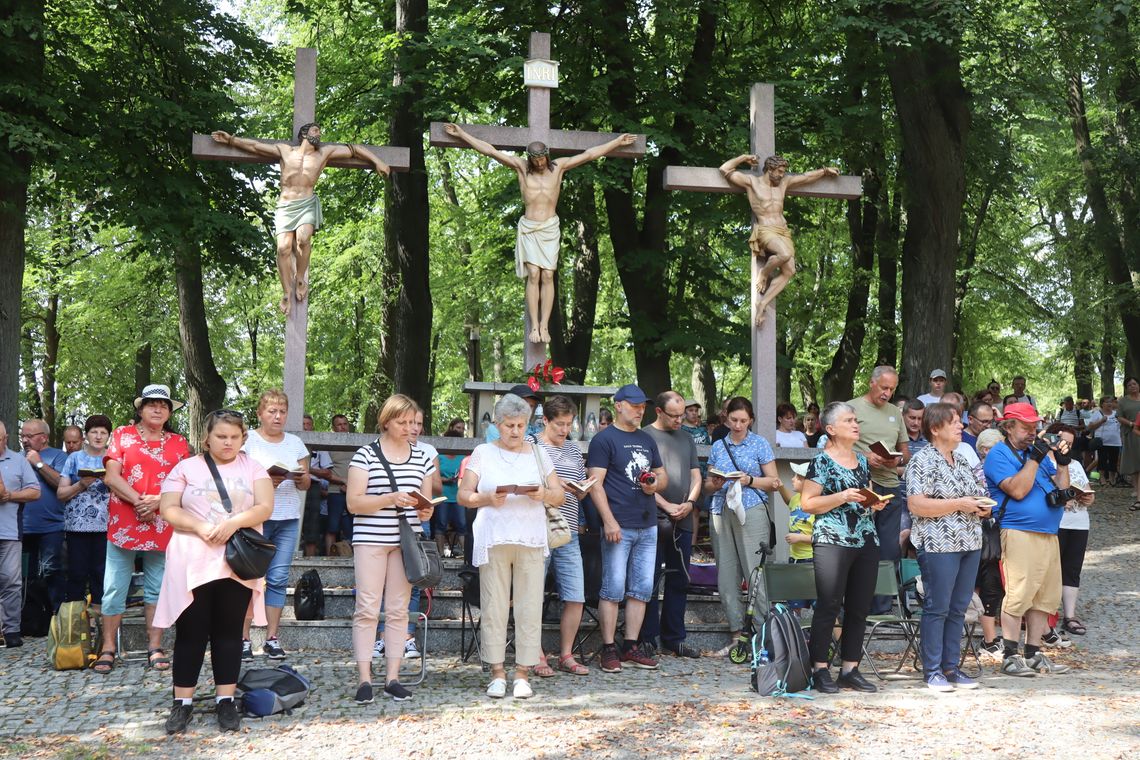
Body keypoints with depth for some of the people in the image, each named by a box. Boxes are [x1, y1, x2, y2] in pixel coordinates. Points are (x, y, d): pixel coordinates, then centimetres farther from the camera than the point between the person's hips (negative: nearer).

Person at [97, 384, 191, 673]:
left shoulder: (178, 443, 11)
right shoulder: (122, 435, 7)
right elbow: (111, 477, -3)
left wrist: (157, 501, -13)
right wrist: (138, 501, -13)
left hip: (162, 526, 2)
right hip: (124, 524, -2)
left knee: (157, 589, 6)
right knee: (115, 588, -1)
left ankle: (155, 647, 12)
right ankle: (108, 648, 6)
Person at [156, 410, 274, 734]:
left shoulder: (252, 468, 9)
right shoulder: (186, 468, 6)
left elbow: (265, 508, -2)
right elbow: (168, 509, -1)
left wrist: (233, 522, -19)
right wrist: (200, 527, -16)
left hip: (237, 562, 1)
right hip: (193, 562, -1)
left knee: (230, 631, 5)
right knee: (191, 631, 1)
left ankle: (225, 700, 12)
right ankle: (182, 703, 8)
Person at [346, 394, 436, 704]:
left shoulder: (422, 457, 12)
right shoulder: (366, 455, -1)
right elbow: (353, 502, -7)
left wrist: (425, 512, -5)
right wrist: (390, 499, -19)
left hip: (407, 540, 4)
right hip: (371, 539, -4)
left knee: (399, 609, 5)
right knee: (367, 608, -5)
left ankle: (392, 677, 10)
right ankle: (364, 679, -2)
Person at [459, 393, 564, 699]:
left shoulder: (538, 453, 14)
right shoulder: (483, 453, 9)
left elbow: (560, 496, 13)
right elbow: (463, 495, 5)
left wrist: (544, 494, -9)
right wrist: (487, 498, -14)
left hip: (531, 541, 1)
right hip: (493, 540, -1)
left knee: (529, 608, -2)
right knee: (493, 607, -1)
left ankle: (522, 673, 4)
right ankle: (497, 672, 7)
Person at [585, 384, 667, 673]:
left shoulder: (647, 440, 17)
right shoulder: (604, 439, -4)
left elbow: (663, 476, 24)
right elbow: (596, 484, -10)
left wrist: (656, 484, -1)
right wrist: (609, 521, -18)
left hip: (647, 525, 7)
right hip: (619, 526, -7)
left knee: (642, 589, 8)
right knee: (613, 589, -5)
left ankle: (632, 646, 15)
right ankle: (608, 649, 1)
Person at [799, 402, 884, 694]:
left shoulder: (863, 461, 16)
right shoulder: (821, 462, -4)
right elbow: (807, 503, -9)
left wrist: (875, 503, 5)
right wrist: (842, 497, -18)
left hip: (867, 541, 7)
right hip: (832, 541, -7)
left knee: (859, 608, 7)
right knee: (829, 606, -5)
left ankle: (850, 669, 15)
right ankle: (820, 669, 2)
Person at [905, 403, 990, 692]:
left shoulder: (962, 461, 17)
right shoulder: (922, 461, -9)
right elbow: (916, 505, -19)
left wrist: (981, 506, 5)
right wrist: (959, 504, -18)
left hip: (970, 544, 8)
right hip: (938, 545, -8)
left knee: (958, 608, 10)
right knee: (937, 608, -3)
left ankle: (951, 667, 18)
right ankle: (932, 671, 4)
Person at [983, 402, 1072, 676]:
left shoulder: (1038, 452, 21)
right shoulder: (999, 455, -2)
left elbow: (1061, 489, 19)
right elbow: (1017, 490, -16)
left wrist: (1062, 462, 5)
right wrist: (1034, 459, -14)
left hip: (1049, 534, 8)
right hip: (1019, 533, -8)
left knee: (1045, 596, 9)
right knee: (1018, 594, -12)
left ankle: (1034, 654, 16)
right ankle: (1010, 656, -7)